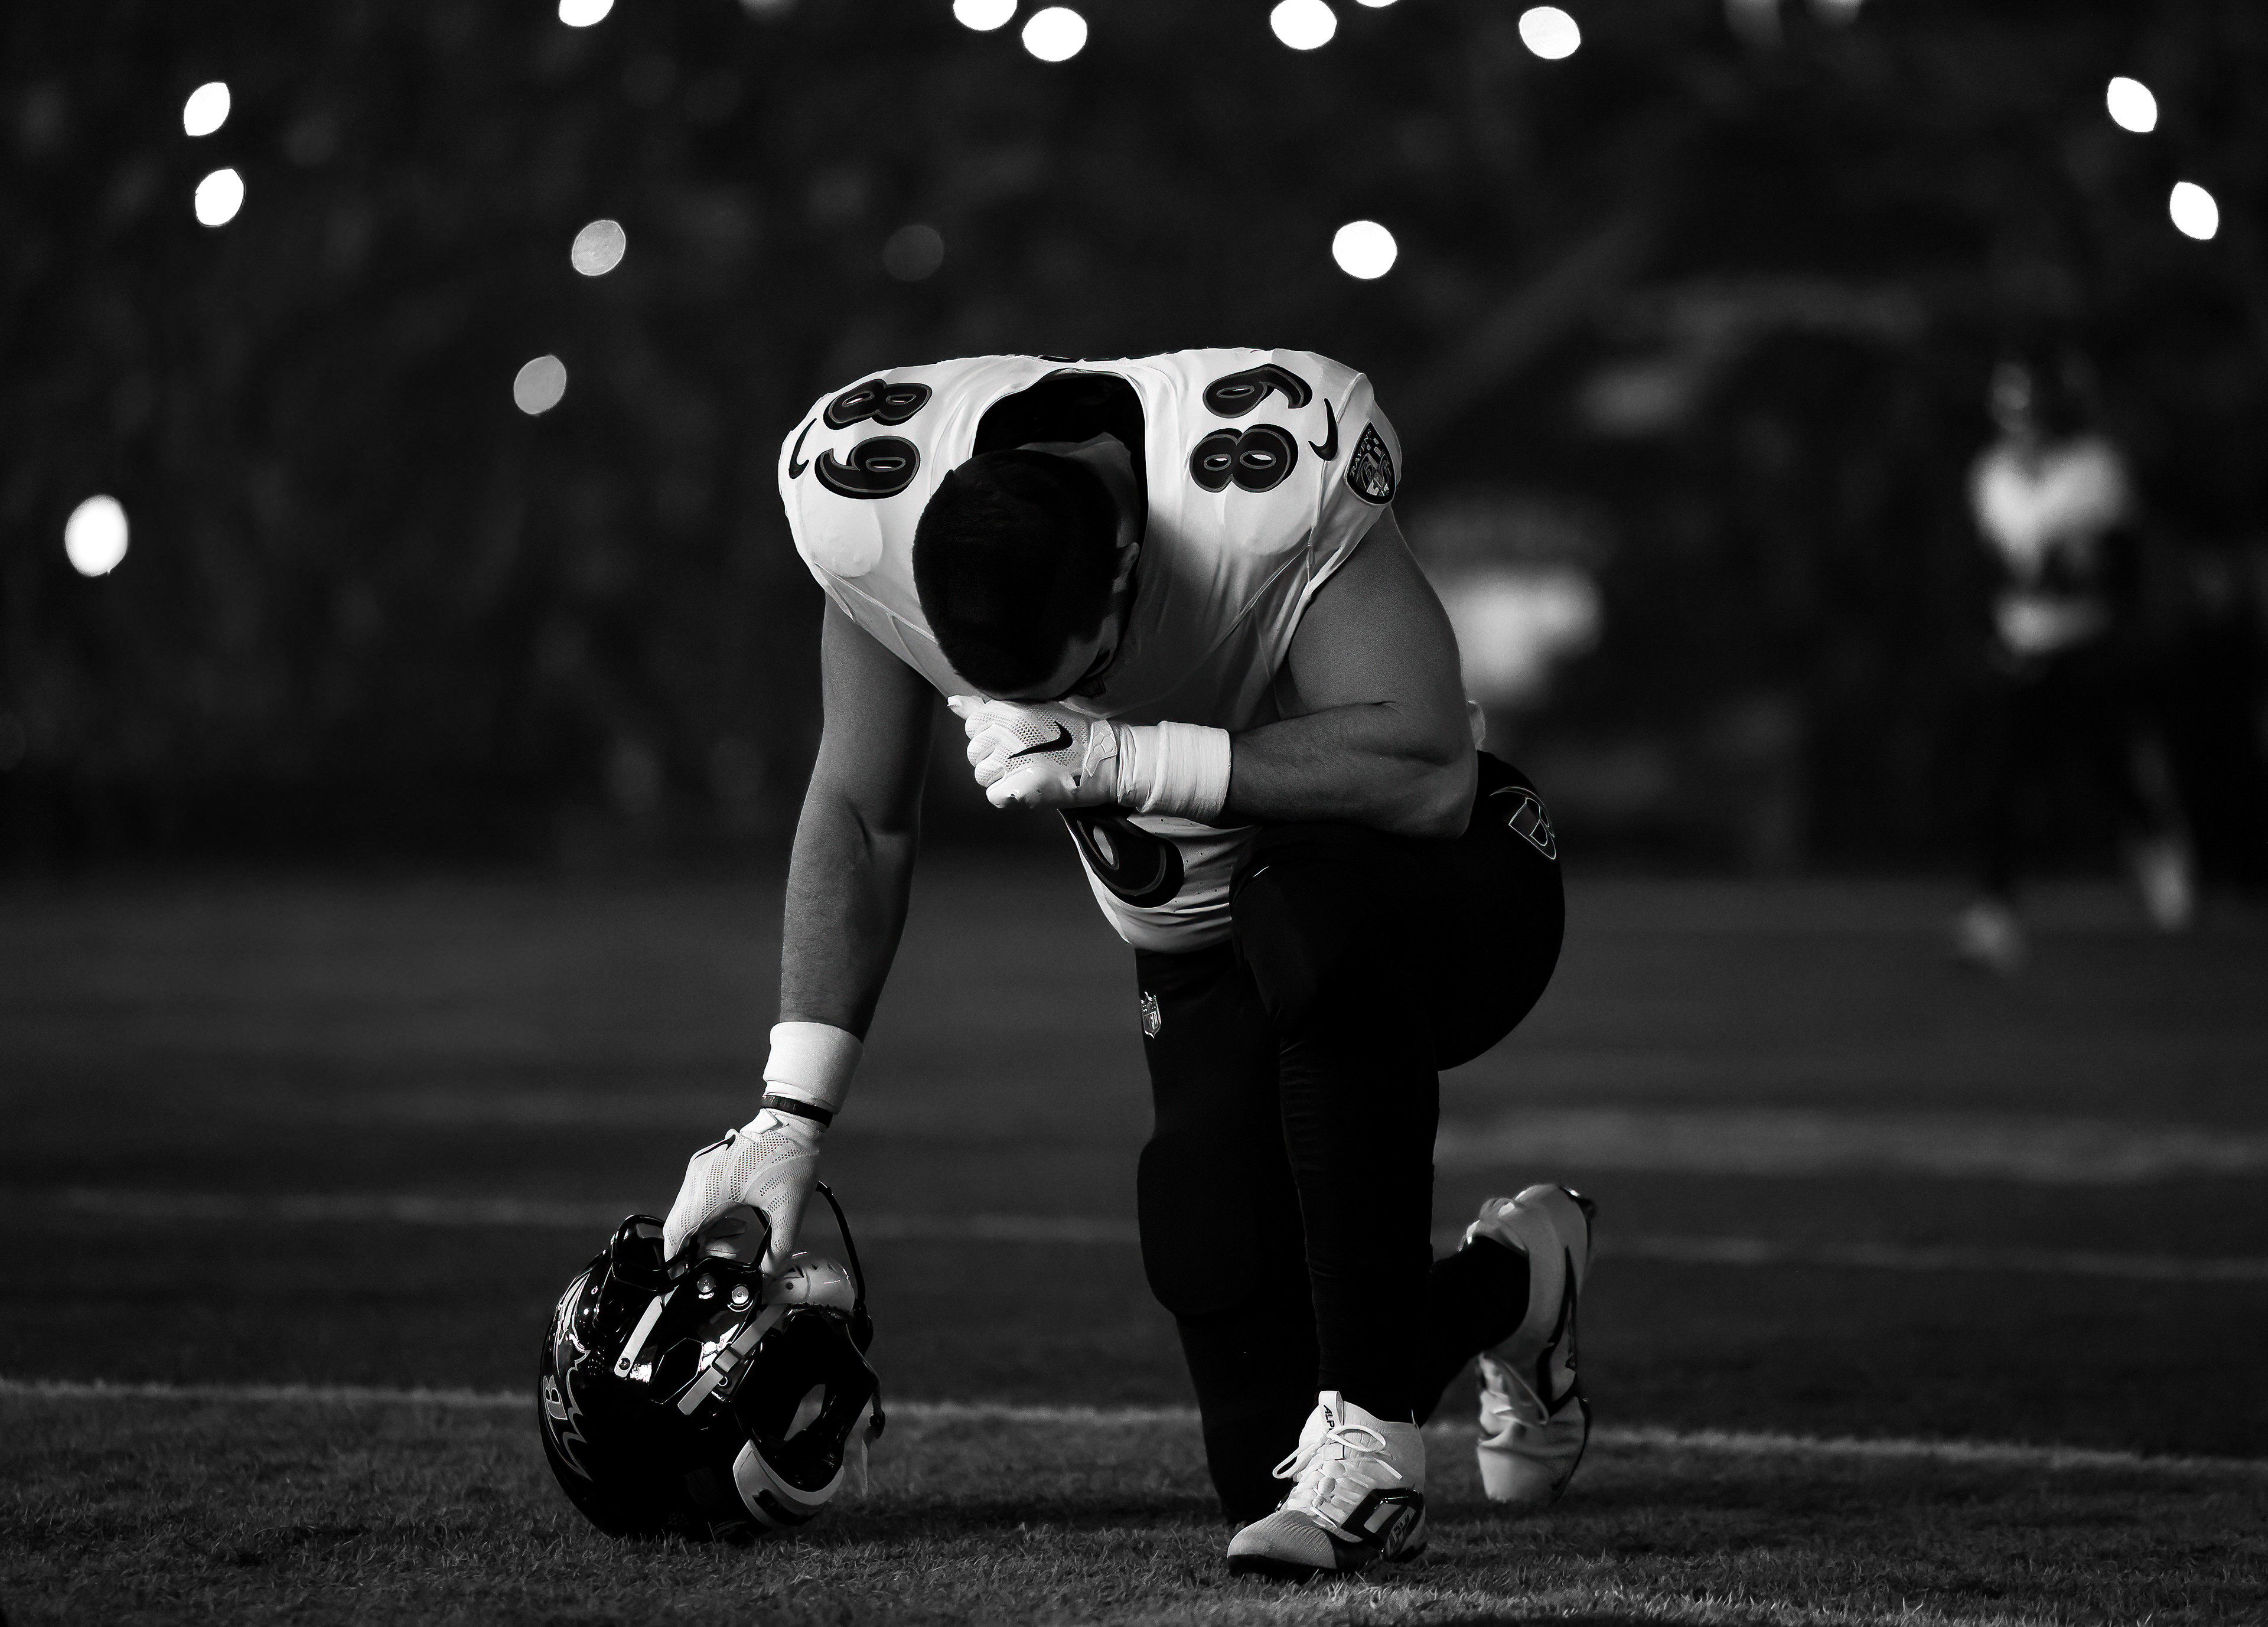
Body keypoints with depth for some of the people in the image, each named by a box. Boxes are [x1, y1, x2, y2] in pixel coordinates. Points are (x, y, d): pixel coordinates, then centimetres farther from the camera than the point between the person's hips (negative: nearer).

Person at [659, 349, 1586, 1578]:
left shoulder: (1274, 477, -33)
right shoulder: (873, 502, -19)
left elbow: (1428, 777, -40)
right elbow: (861, 818, -4)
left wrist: (1120, 758, -40)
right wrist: (790, 1117, -9)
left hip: (1444, 891, -4)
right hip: (1208, 957, 5)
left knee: (1313, 927, -43)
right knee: (1265, 1458, -7)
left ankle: (1367, 1434, -29)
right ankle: (1511, 1285, 26)